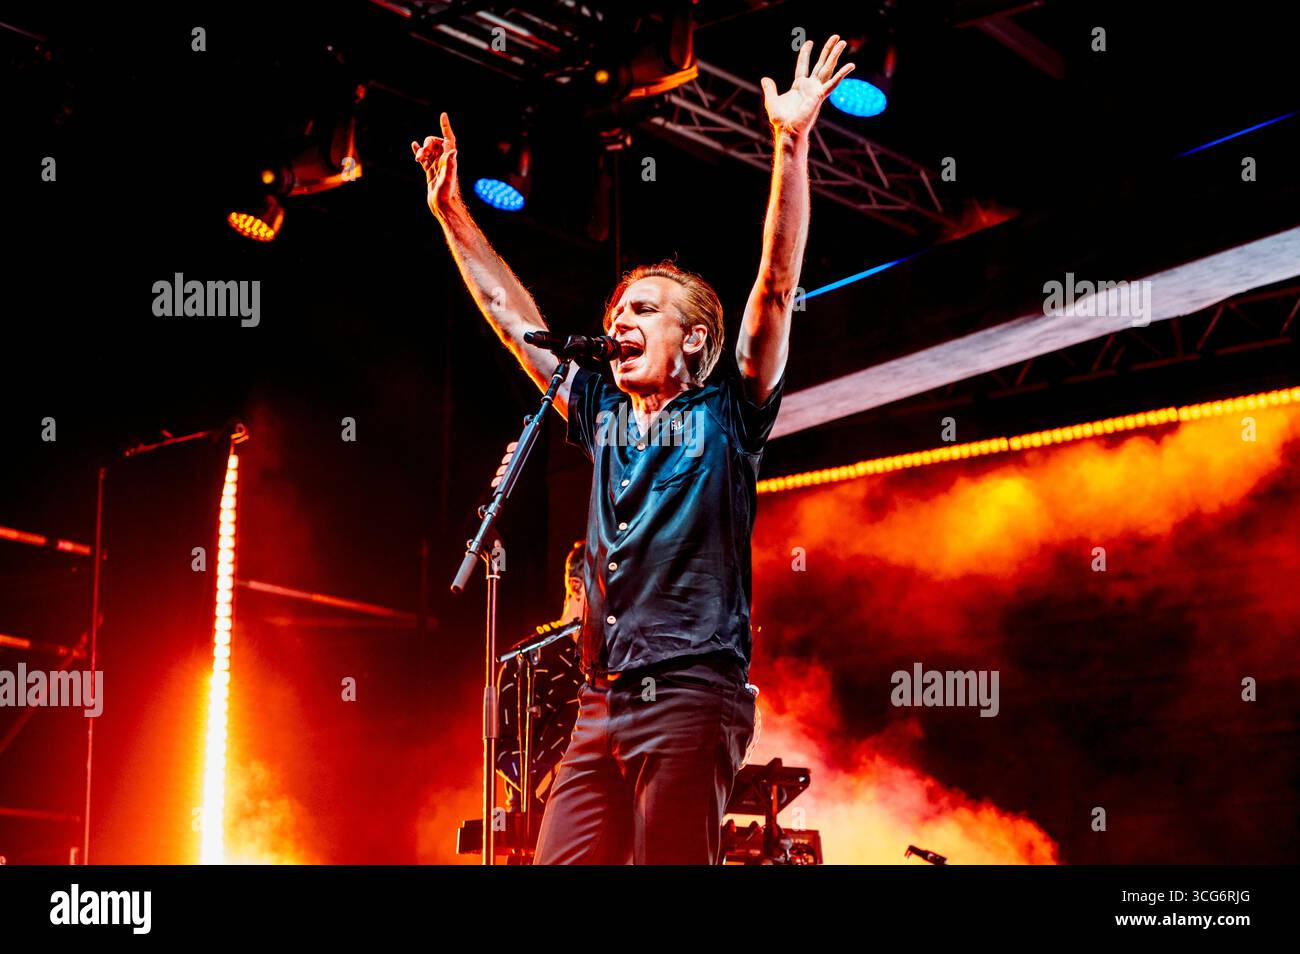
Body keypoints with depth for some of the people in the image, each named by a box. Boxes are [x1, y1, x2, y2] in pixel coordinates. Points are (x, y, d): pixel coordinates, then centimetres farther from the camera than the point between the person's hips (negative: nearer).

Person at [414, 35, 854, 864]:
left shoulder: (727, 414, 5)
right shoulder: (602, 416, 19)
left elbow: (777, 285, -6)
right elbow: (516, 320, 25)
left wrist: (790, 147, -14)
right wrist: (453, 216, 26)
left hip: (692, 697, -6)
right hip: (602, 703, 6)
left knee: (669, 862, -9)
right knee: (559, 862, -2)